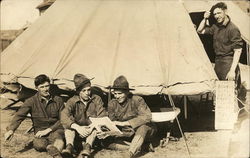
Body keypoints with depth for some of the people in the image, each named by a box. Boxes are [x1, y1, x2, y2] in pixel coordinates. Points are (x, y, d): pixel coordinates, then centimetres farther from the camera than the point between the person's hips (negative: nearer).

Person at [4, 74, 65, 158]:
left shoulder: (58, 100, 4)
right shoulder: (31, 101, 1)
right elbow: (19, 116, -8)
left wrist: (48, 130, -8)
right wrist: (11, 129, -26)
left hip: (55, 130, -1)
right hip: (40, 131, 1)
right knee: (38, 145, -35)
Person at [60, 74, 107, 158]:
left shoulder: (96, 99, -1)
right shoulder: (73, 101, -4)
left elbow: (102, 116, -11)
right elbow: (64, 116, -21)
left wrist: (92, 127, -30)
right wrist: (77, 127, -37)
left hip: (92, 132, 0)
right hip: (78, 132, 1)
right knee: (69, 124, -25)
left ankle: (87, 147, -48)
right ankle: (69, 146, -43)